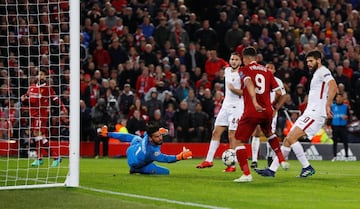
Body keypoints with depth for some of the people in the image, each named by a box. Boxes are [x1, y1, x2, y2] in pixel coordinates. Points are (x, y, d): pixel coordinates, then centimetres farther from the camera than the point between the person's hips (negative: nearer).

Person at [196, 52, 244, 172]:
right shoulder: (227, 70, 12)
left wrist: (233, 89, -27)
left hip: (236, 107, -8)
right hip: (226, 105, 8)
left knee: (232, 136, -9)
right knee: (216, 132, 4)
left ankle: (232, 165, -5)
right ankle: (209, 160, 7)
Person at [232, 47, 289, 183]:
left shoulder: (244, 70, 0)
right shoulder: (266, 71, 13)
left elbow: (249, 84, -21)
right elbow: (278, 92, 10)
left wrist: (255, 102, -34)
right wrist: (275, 104, 31)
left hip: (251, 112, -5)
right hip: (267, 111, 5)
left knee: (239, 141, 2)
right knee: (269, 133, 36)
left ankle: (246, 174, -12)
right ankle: (282, 160, 32)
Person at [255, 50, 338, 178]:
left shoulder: (323, 71, -6)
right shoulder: (316, 74, 25)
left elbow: (333, 87, -23)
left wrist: (327, 106, -29)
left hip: (316, 112, -10)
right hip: (309, 113, 10)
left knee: (291, 138, -18)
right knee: (287, 140, 6)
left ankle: (307, 167, -12)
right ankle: (272, 170, 7)